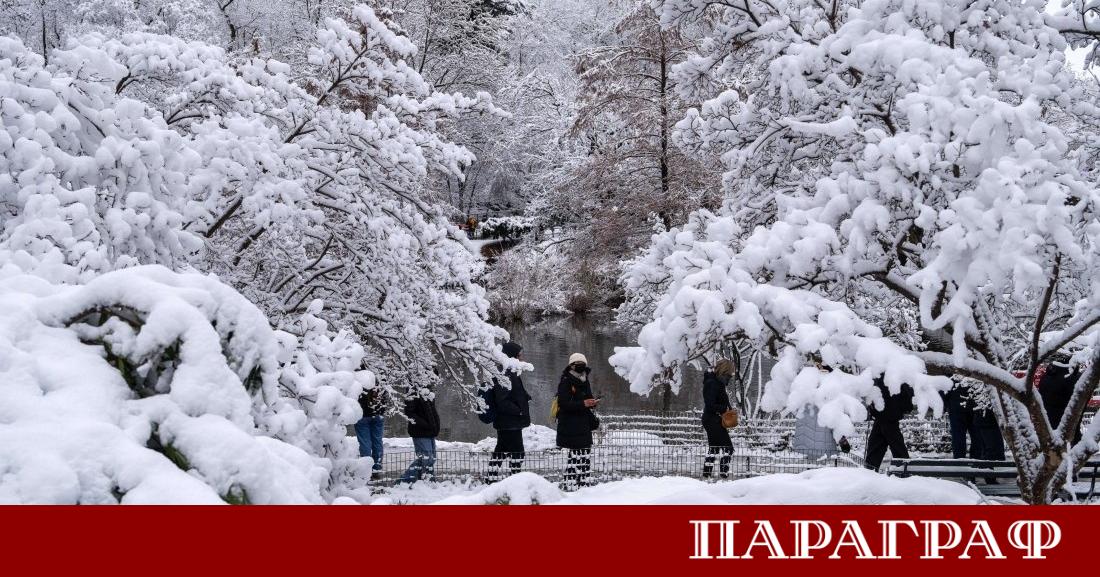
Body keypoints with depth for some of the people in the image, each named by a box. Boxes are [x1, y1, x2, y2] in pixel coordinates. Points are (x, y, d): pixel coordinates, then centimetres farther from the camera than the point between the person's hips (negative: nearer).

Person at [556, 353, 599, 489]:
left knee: (586, 457, 10)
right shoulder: (565, 383, -9)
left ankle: (583, 483, 19)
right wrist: (583, 403, -26)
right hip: (570, 427, -8)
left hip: (584, 427, 8)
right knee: (573, 457, -10)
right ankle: (570, 485, -5)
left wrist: (592, 403, 2)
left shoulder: (585, 383, 16)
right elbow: (564, 404, -18)